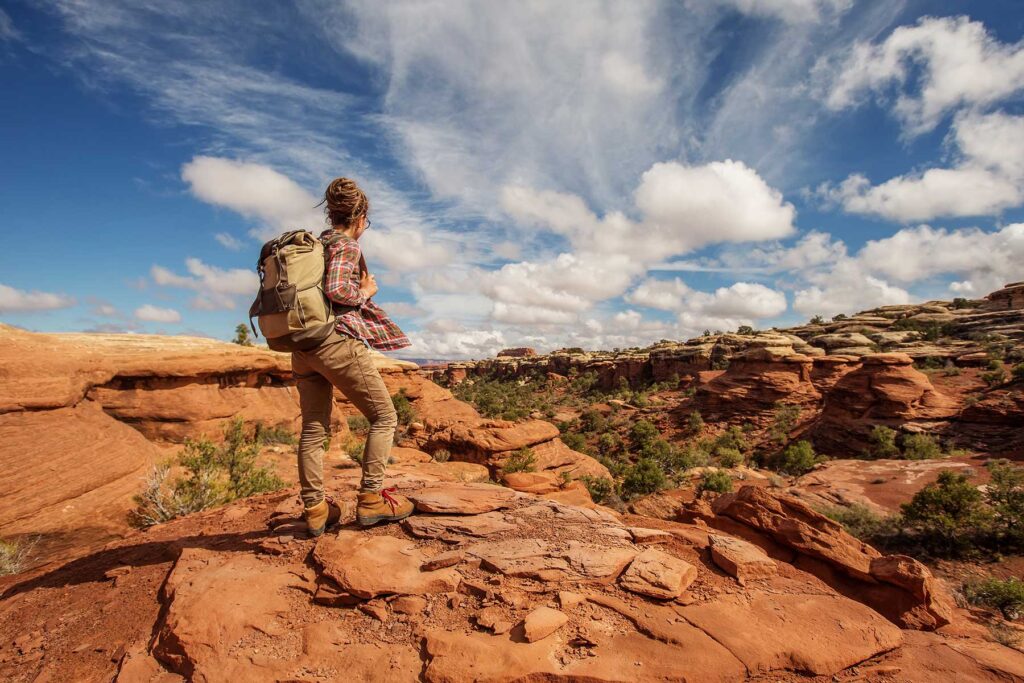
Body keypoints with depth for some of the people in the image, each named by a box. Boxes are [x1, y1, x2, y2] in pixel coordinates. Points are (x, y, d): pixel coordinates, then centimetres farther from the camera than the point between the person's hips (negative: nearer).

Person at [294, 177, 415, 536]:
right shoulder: (346, 246, -5)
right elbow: (335, 289, -22)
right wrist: (365, 292, -4)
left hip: (302, 349, 8)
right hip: (338, 341, -8)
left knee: (313, 429, 11)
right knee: (384, 416, 4)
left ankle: (314, 509, 16)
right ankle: (371, 498, 2)